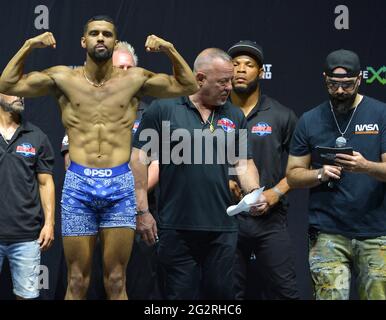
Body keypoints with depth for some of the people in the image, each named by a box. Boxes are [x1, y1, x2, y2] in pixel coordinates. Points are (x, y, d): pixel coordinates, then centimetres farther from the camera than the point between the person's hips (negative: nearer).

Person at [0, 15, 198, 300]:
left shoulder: (135, 79, 6)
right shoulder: (64, 78, 5)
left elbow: (188, 86, 11)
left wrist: (169, 49, -2)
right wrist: (29, 46, -4)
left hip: (120, 185, 0)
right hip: (77, 184, 0)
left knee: (116, 282, 4)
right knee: (77, 282, 4)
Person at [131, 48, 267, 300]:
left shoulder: (235, 116, 10)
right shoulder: (163, 109, -2)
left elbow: (244, 163, 11)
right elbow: (139, 157, -1)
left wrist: (254, 192, -10)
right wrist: (143, 211, -5)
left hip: (222, 228, 4)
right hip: (177, 228, -3)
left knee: (220, 293, 9)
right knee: (181, 293, 4)